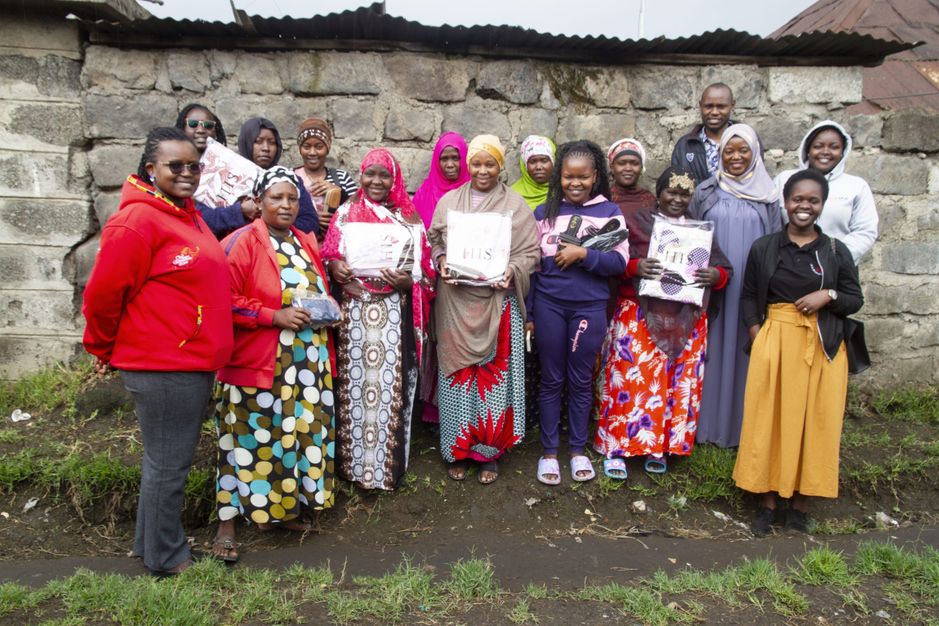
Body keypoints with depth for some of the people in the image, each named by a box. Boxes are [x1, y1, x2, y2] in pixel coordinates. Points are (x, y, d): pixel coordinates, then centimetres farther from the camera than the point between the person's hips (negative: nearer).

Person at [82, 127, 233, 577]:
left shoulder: (189, 216, 12)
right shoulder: (138, 220, -15)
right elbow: (103, 293, -13)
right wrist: (105, 352, 1)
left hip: (195, 364, 9)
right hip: (161, 368, -9)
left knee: (172, 458, 20)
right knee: (167, 463, 5)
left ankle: (152, 541, 37)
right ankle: (165, 558, 23)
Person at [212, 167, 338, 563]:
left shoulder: (308, 244, 12)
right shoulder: (241, 243, -9)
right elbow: (225, 301, -15)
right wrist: (274, 316, -20)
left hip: (307, 365, 7)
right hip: (257, 364, -6)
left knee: (299, 433, 12)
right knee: (250, 440, -1)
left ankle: (284, 509, 29)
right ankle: (227, 523, 11)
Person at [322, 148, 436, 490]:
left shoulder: (409, 218, 11)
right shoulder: (345, 214, 12)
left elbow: (424, 268, 7)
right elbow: (329, 256, 10)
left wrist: (406, 281, -13)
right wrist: (334, 267, -12)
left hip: (395, 314, 0)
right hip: (354, 311, 0)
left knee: (391, 384, -1)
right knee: (355, 383, 0)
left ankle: (390, 464, 14)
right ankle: (353, 462, 15)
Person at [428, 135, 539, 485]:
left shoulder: (515, 204, 5)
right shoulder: (449, 201, 10)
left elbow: (530, 251, 3)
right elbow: (433, 242, 13)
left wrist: (511, 271, -15)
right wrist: (442, 262, -7)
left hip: (497, 302, -1)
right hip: (455, 302, 1)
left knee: (495, 374, 2)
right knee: (457, 375, 5)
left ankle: (489, 451, 19)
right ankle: (457, 450, 21)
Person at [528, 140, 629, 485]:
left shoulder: (610, 212, 2)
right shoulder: (544, 212, 3)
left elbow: (620, 262, -4)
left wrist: (583, 254, -18)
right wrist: (528, 311, 4)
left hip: (590, 307, 0)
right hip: (548, 305, 1)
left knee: (581, 381, 11)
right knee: (551, 380, 9)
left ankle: (578, 450, 27)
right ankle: (549, 452, 22)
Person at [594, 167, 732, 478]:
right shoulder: (636, 222, 6)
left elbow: (725, 268, 14)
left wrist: (715, 275, -9)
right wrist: (634, 266, -21)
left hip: (687, 320, 4)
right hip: (641, 315, -3)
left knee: (681, 382, 4)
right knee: (634, 379, -8)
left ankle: (660, 447, 18)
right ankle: (616, 448, 2)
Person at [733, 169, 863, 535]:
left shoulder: (836, 251, 5)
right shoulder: (763, 248, 4)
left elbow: (855, 299, 9)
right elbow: (749, 298, 6)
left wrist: (828, 295, -12)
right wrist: (757, 337, -7)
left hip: (823, 346, 1)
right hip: (775, 341, 0)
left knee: (815, 421, 4)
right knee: (770, 419, 2)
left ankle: (801, 502, 18)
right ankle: (768, 500, 15)